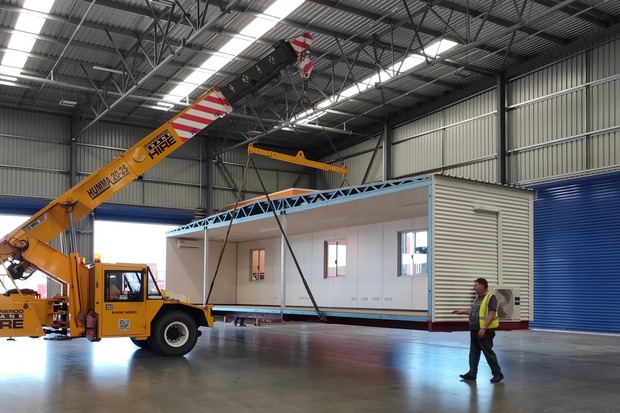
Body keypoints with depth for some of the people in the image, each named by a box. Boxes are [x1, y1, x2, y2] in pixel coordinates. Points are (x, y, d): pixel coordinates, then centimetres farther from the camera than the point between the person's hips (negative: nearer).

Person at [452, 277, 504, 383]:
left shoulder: (490, 298, -13)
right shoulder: (478, 297, 14)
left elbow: (492, 314, -20)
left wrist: (483, 328, -25)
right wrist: (462, 312, 25)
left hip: (485, 331, -9)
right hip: (474, 330, 9)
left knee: (488, 352, -3)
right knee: (473, 353, 12)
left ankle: (497, 374, 7)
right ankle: (472, 373, 18)